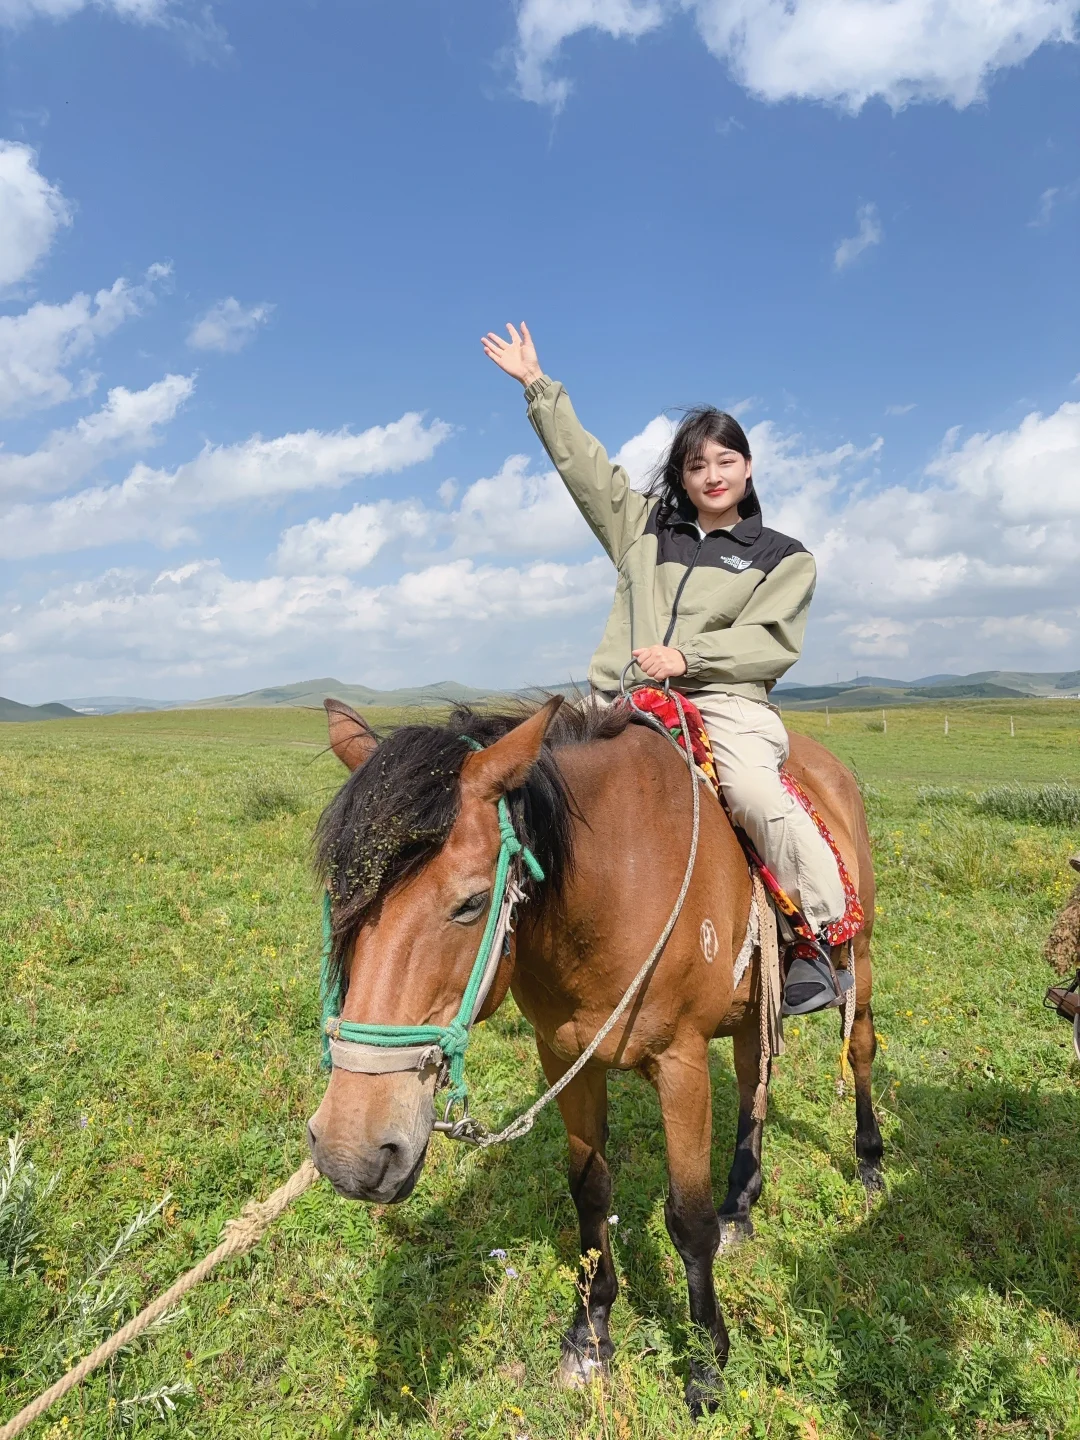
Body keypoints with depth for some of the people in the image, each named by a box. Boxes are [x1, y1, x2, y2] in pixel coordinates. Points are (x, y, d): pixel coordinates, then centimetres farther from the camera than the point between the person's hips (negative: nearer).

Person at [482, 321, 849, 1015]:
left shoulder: (784, 557, 12)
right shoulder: (644, 524, 20)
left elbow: (773, 643, 0)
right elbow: (582, 461, 20)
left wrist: (689, 655, -13)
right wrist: (538, 386, 18)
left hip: (725, 702, -3)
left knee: (760, 796, -30)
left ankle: (822, 939, -13)